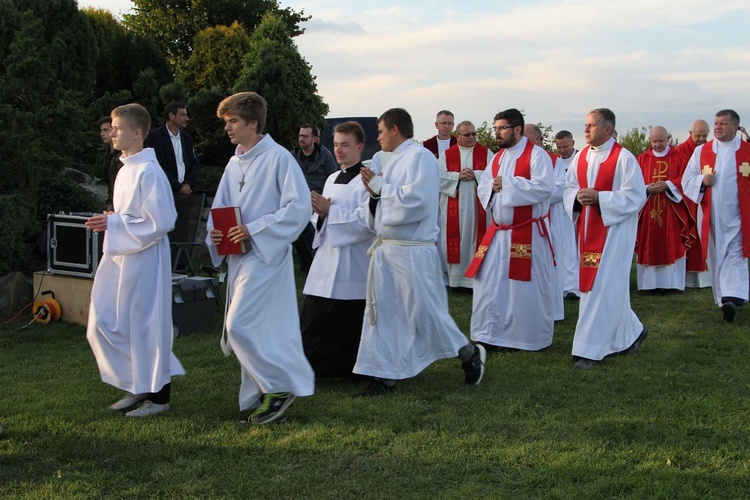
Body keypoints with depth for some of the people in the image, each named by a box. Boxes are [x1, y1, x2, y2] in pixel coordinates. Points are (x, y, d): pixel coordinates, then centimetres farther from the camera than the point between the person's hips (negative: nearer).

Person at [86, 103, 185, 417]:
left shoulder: (148, 171, -17)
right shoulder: (125, 169, 12)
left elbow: (161, 222, -22)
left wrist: (114, 223, -17)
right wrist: (108, 222, 4)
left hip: (144, 258, -10)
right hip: (120, 256, 10)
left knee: (144, 325, 0)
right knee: (104, 324, 12)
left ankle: (157, 395, 14)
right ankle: (138, 385, 25)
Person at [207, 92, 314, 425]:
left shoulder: (278, 158, -11)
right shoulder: (234, 164, 12)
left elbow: (299, 207, -17)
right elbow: (221, 208, 20)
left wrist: (254, 229, -19)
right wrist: (215, 232, -2)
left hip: (265, 255, -8)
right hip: (239, 256, 8)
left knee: (239, 325, -14)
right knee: (255, 329, 11)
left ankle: (280, 386, 1)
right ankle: (262, 397, 21)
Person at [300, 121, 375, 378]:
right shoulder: (332, 179, 16)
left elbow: (368, 221, -21)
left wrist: (330, 211, -18)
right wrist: (320, 214, -2)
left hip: (353, 263, -8)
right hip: (328, 257, 8)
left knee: (349, 324, 0)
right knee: (313, 318, 6)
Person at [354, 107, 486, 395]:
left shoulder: (420, 157, -11)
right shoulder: (396, 161, 16)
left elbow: (416, 200, -24)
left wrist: (381, 188, -12)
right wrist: (375, 190, 1)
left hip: (413, 252, -9)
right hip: (385, 249, 9)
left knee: (425, 312, -2)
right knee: (383, 313, 7)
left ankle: (470, 354, 19)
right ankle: (385, 375, 14)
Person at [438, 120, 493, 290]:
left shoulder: (486, 153, 6)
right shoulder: (446, 155, 7)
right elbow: (440, 176, -3)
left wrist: (475, 175, -17)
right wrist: (459, 176, -15)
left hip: (478, 206, 0)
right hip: (454, 208, 0)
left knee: (476, 239, 0)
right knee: (456, 241, 1)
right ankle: (456, 279, 9)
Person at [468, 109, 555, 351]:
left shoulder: (536, 155, -10)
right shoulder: (498, 157, 14)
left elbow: (545, 187, -22)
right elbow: (482, 187, 14)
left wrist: (507, 184, -18)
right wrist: (491, 186, -10)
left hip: (528, 234, -7)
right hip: (499, 232, 7)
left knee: (527, 288, -1)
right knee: (489, 284, 6)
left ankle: (532, 338, 13)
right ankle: (489, 335, 15)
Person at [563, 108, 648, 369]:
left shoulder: (624, 158, -11)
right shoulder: (580, 157, 7)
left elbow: (636, 196, -15)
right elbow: (569, 188, 12)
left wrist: (599, 197, -22)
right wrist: (578, 196, -11)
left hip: (614, 230, -7)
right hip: (587, 230, 7)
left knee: (601, 287, -8)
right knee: (598, 286, 13)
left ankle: (590, 349, -4)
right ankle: (631, 332, 33)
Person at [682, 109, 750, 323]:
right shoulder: (701, 151, 7)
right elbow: (686, 179, 7)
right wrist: (702, 180, -12)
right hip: (711, 216, 3)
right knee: (716, 257, 6)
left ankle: (731, 298, -20)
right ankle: (724, 299, 16)